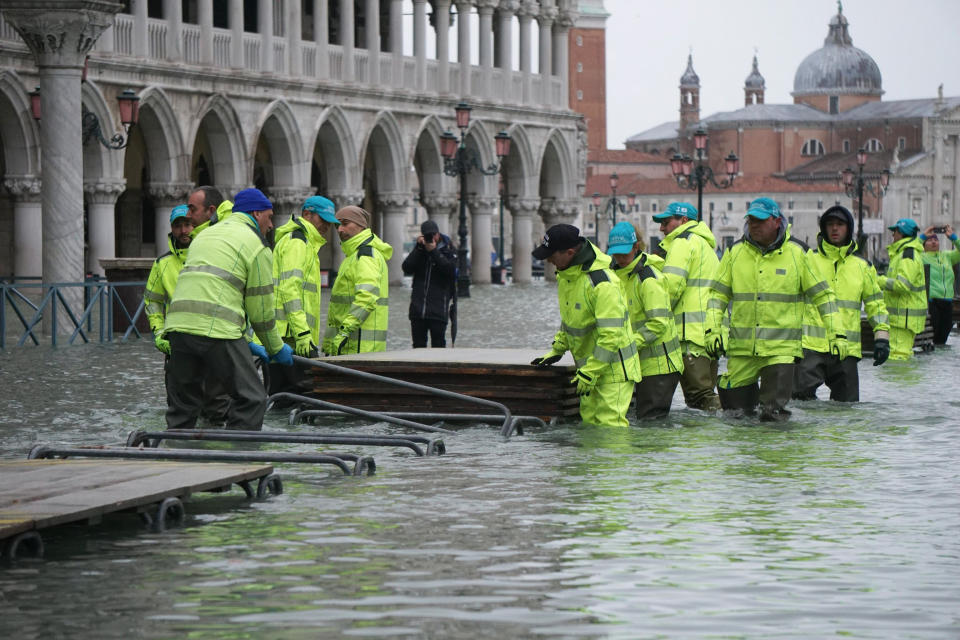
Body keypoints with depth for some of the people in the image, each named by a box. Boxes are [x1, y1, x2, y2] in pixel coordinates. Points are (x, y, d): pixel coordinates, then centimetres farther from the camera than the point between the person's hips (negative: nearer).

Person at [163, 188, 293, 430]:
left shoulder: (205, 235, 29)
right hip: (216, 329, -7)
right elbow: (261, 306, 6)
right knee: (251, 399, -1)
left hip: (178, 324, 7)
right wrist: (276, 349, 21)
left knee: (182, 403, 16)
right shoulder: (256, 246, 6)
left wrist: (244, 344, 32)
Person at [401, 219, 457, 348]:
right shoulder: (419, 251, 13)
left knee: (438, 345, -3)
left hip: (438, 311, -3)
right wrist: (419, 248, -7)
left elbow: (450, 269, -14)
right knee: (418, 345, 7)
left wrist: (434, 251, -14)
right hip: (418, 308, 3)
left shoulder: (448, 251, 4)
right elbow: (407, 268, -1)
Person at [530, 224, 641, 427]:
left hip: (613, 367, -9)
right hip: (588, 365, 9)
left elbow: (611, 335, -27)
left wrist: (589, 373, -24)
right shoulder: (565, 273, 3)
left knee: (609, 424, -14)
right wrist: (557, 349, 17)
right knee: (590, 421, 10)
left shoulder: (602, 283, -27)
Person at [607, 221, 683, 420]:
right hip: (642, 362, 9)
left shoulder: (648, 278, -16)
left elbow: (659, 323, -21)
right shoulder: (618, 274, 12)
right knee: (644, 418, 9)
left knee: (651, 418, -10)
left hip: (659, 364, -9)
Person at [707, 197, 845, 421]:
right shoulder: (735, 252, 6)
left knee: (775, 410, -10)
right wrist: (712, 330, -2)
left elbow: (822, 295, 5)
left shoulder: (797, 253, 0)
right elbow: (719, 294, 11)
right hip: (741, 348, 2)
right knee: (735, 405, 7)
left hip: (781, 348, -2)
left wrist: (837, 335, 0)